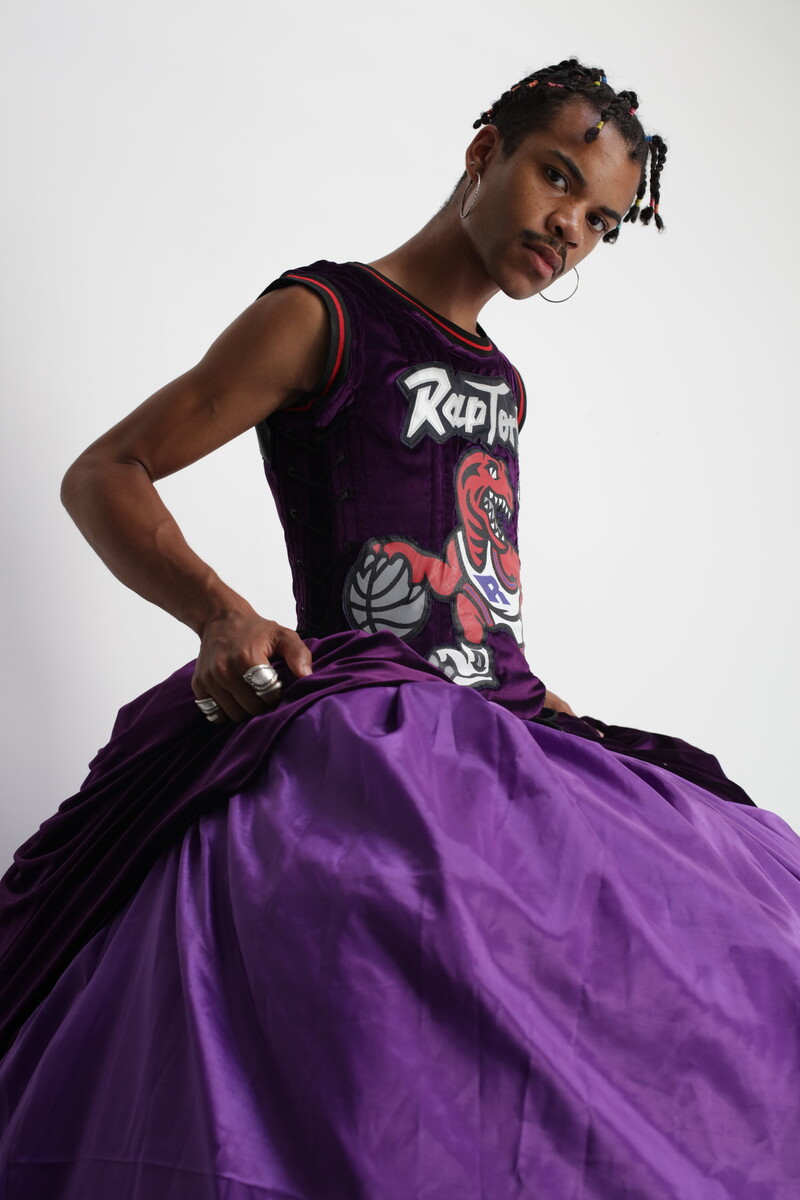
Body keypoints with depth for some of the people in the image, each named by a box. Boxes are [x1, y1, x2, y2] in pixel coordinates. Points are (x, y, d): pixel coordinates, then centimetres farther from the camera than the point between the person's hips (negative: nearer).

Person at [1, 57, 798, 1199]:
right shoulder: (322, 316, 2)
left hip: (501, 738, 8)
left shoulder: (499, 379, 23)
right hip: (357, 743, -7)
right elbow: (102, 476, -1)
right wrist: (223, 613, -18)